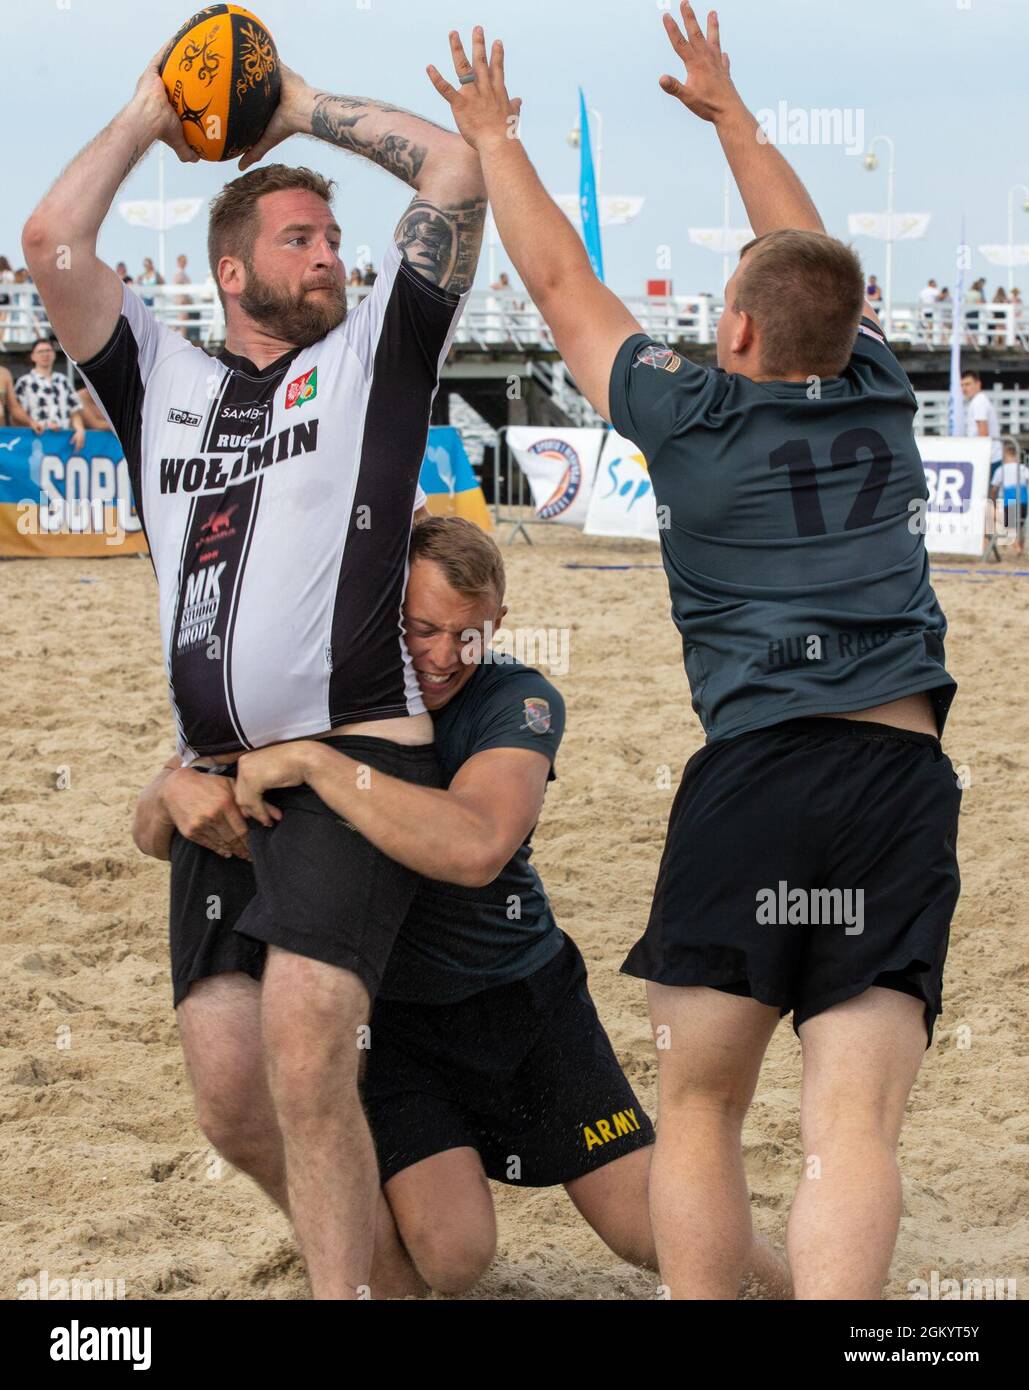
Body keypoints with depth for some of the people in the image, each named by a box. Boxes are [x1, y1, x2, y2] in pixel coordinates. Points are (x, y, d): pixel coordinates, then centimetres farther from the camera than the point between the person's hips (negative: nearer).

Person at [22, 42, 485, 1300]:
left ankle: (344, 1281, -13)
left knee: (303, 1054, -20)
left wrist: (306, 107, 14)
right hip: (214, 775, 5)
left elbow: (456, 173, 4)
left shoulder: (373, 357, 11)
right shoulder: (164, 383, 19)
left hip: (353, 759, -4)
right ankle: (352, 1242, 24)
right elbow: (51, 240, 8)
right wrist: (148, 117, 16)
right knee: (224, 1080, 2)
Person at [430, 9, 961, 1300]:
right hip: (908, 776, 3)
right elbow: (812, 260, 33)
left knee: (698, 1104, 8)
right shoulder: (879, 397, 15)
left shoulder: (696, 418, 5)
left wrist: (494, 137, 32)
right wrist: (728, 111, 45)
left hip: (759, 769, -3)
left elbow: (560, 282, 17)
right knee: (852, 1121, -7)